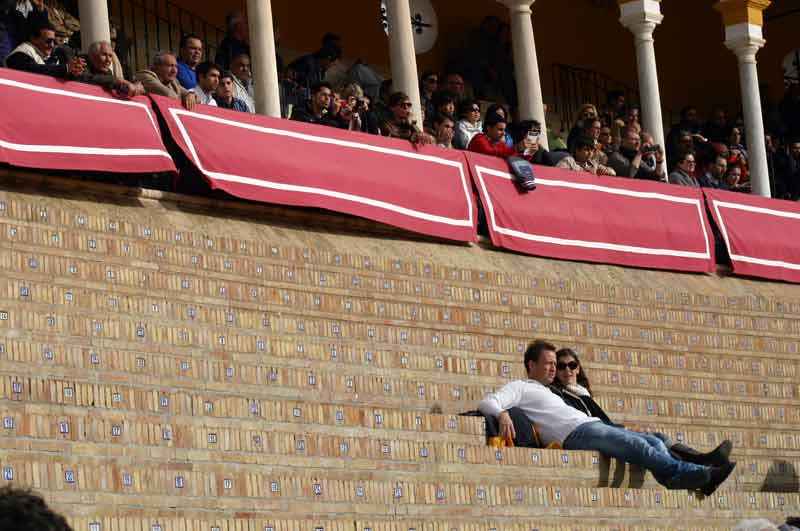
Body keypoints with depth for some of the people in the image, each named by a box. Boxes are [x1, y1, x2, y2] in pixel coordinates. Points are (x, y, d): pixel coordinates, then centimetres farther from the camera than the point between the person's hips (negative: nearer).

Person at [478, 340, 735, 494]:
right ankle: (695, 474, -30)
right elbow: (487, 403, -5)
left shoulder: (548, 392, 36)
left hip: (594, 425, 9)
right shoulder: (520, 387, 10)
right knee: (638, 445, -24)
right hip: (576, 433, -9)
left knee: (656, 443, -7)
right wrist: (502, 414, -29)